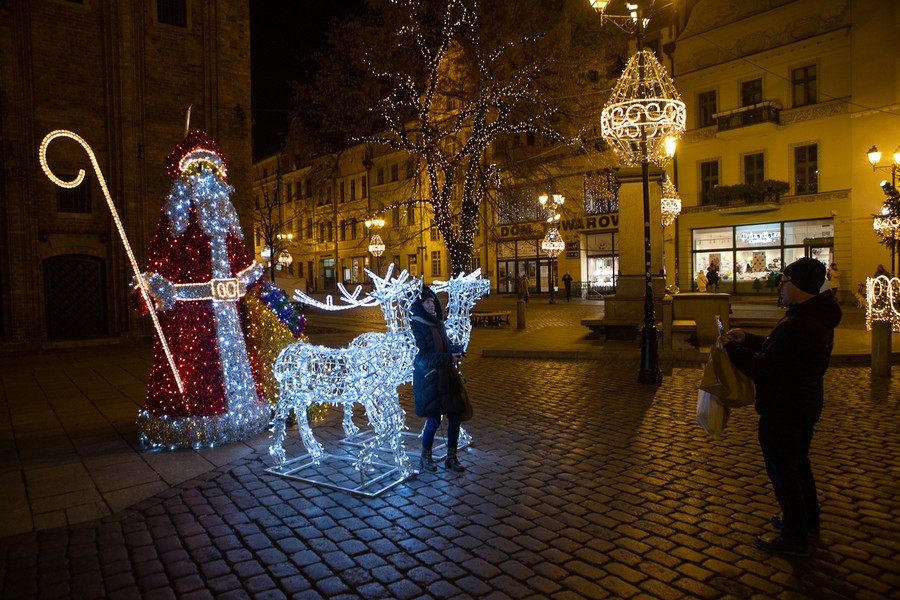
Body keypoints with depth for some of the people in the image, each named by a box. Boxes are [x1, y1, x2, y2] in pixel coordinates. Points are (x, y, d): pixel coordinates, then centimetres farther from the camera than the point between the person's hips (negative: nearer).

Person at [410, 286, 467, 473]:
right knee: (434, 418, -3)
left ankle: (451, 457, 20)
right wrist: (448, 357, -22)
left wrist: (455, 349, -6)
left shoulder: (437, 322, 10)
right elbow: (422, 356, -17)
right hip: (428, 377, -7)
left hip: (446, 375, 7)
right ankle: (425, 458, 20)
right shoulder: (416, 326, -13)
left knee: (456, 414, 6)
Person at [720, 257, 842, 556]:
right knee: (798, 464, 25)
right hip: (804, 405, 11)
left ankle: (794, 537, 16)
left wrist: (733, 348, -14)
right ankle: (808, 521, 42)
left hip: (782, 413, -11)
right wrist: (747, 339, 2)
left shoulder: (796, 326, -30)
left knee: (782, 472, 3)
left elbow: (763, 368, -27)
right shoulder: (816, 318, 5)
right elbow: (779, 349, 12)